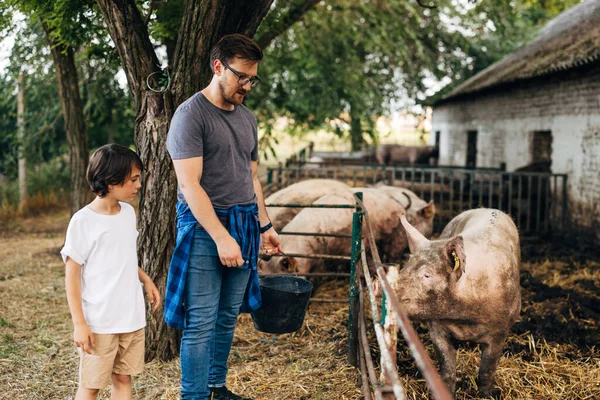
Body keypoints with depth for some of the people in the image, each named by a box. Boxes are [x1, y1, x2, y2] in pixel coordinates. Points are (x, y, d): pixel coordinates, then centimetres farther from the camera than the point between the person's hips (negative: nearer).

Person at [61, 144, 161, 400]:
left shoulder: (128, 212, 6)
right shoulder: (82, 221, -14)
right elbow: (72, 275, -12)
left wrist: (146, 280, 8)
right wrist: (79, 323, -14)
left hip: (132, 318, 6)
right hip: (99, 322, -6)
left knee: (123, 379, 13)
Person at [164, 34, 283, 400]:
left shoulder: (248, 119, 14)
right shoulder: (191, 114, -9)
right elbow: (190, 185, -15)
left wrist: (265, 226, 19)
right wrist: (222, 237, -19)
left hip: (244, 226, 7)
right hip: (204, 227, -7)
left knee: (228, 316, 13)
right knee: (201, 322, -5)